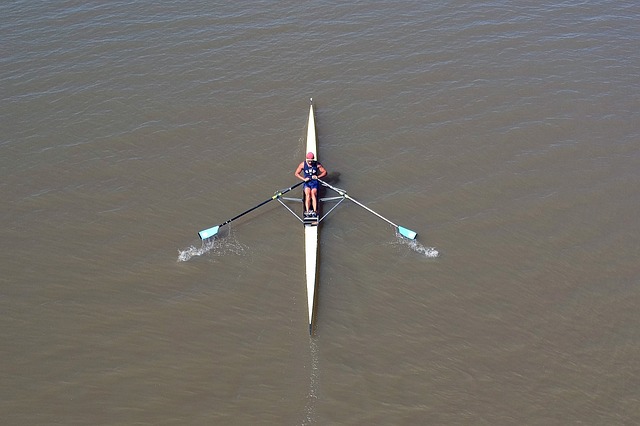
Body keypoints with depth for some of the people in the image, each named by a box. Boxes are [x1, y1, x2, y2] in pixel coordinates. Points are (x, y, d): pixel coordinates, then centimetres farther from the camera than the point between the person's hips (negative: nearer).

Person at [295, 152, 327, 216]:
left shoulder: (317, 164, -4)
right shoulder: (303, 164, -2)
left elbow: (325, 172, 1)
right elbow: (296, 173, 4)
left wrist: (318, 176, -14)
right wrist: (304, 179, -10)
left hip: (314, 182, -1)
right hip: (306, 182, 1)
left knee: (313, 194, -26)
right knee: (307, 195, -25)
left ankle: (314, 211, -38)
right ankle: (307, 211, -37)